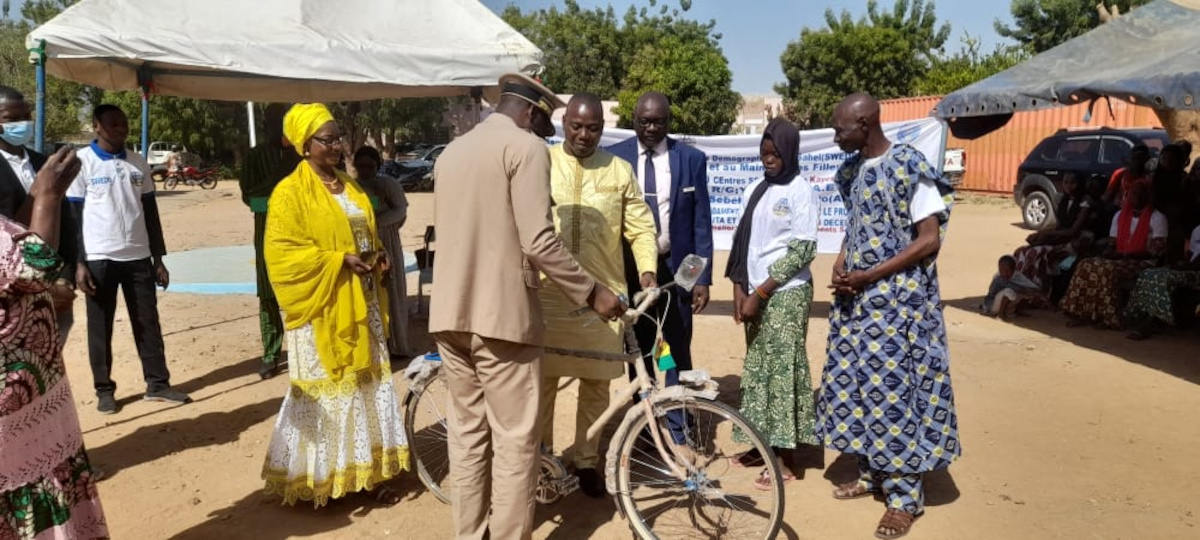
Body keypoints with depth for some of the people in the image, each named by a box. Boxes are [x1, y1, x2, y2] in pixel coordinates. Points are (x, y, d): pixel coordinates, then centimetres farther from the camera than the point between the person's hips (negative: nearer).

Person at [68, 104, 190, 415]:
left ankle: (157, 384, 14)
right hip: (99, 259, -4)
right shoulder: (81, 162, -4)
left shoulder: (138, 164, 9)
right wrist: (78, 263, -10)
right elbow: (72, 215, -5)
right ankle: (104, 390, 16)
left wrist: (158, 258, 9)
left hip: (138, 257, 4)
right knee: (100, 327, 5)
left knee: (148, 323, 6)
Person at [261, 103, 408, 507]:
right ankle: (318, 479, 13)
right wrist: (339, 260, -20)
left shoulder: (350, 188, 14)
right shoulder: (290, 193, -8)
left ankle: (367, 472, 19)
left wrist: (378, 259, 2)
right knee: (323, 391, 0)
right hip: (322, 310, -7)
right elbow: (281, 253, -15)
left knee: (367, 385, 9)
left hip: (361, 305, 7)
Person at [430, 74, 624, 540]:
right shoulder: (526, 146, -8)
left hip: (450, 313, 8)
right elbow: (539, 243, -17)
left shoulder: (451, 151, 16)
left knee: (466, 433, 15)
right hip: (502, 313, -8)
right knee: (514, 441, 2)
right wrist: (590, 292, -7)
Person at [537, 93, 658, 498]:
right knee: (543, 380, 5)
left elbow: (641, 227, 7)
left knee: (595, 383, 8)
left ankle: (587, 462, 23)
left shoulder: (619, 170, 7)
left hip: (603, 294, 1)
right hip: (548, 292, -1)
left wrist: (648, 270, -8)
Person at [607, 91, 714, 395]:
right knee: (638, 352, 11)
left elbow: (701, 222, 0)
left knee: (677, 352, 5)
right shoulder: (614, 157, 0)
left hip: (676, 267, -1)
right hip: (629, 268, 1)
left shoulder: (692, 159, 0)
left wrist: (703, 278, -4)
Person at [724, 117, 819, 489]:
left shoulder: (800, 191, -8)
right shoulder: (756, 189, 11)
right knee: (757, 369, 11)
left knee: (782, 370, -3)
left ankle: (781, 460, 4)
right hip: (756, 293, 7)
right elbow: (741, 241, 12)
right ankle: (762, 446, 23)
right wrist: (740, 289, 1)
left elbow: (802, 250, -13)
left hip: (785, 294, -6)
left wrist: (760, 293, -14)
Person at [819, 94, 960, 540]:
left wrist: (869, 276, -18)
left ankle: (905, 495, 9)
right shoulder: (852, 170, 8)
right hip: (856, 298, 8)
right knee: (858, 385, 12)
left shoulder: (910, 167, -14)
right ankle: (871, 473, 28)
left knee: (895, 390, -3)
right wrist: (840, 266, -1)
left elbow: (929, 240, -15)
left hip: (898, 299, -7)